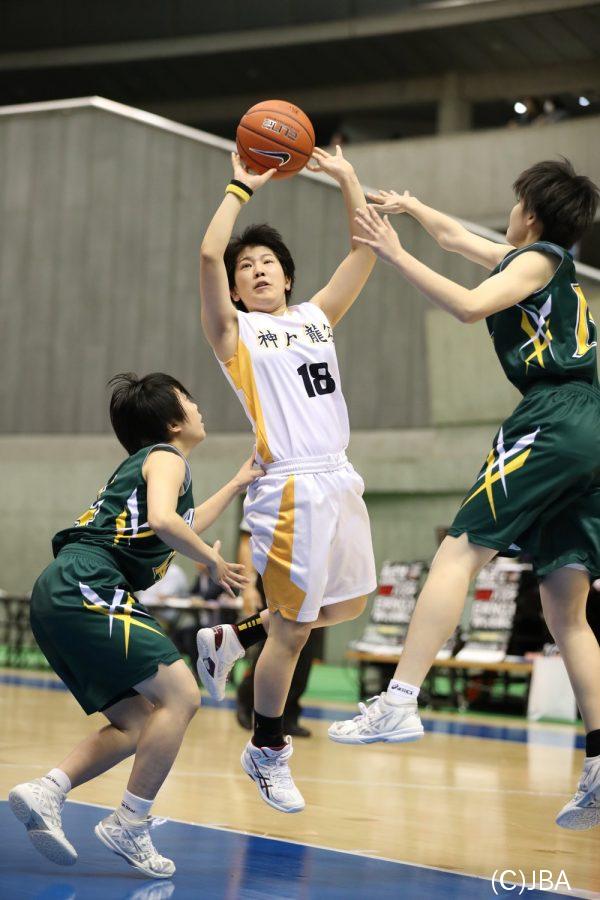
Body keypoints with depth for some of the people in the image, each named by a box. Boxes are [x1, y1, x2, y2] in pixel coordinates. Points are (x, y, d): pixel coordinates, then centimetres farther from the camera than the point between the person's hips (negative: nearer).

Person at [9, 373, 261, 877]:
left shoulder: (146, 461, 29)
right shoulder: (166, 457, 0)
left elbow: (181, 531, 46)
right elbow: (164, 521, -21)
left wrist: (237, 486, 49)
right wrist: (214, 562, -6)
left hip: (59, 598, 10)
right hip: (86, 588, -10)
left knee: (137, 723, 11)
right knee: (180, 696, -12)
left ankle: (46, 792, -2)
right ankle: (129, 827, -10)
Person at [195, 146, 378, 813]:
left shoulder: (317, 316, 16)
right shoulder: (234, 331, 1)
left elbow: (367, 249, 14)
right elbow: (208, 254, -14)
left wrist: (347, 179, 10)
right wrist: (241, 188, -6)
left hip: (340, 480, 7)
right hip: (291, 488, -7)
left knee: (347, 605, 18)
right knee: (291, 630, -1)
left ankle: (230, 641, 33)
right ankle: (266, 752, 17)